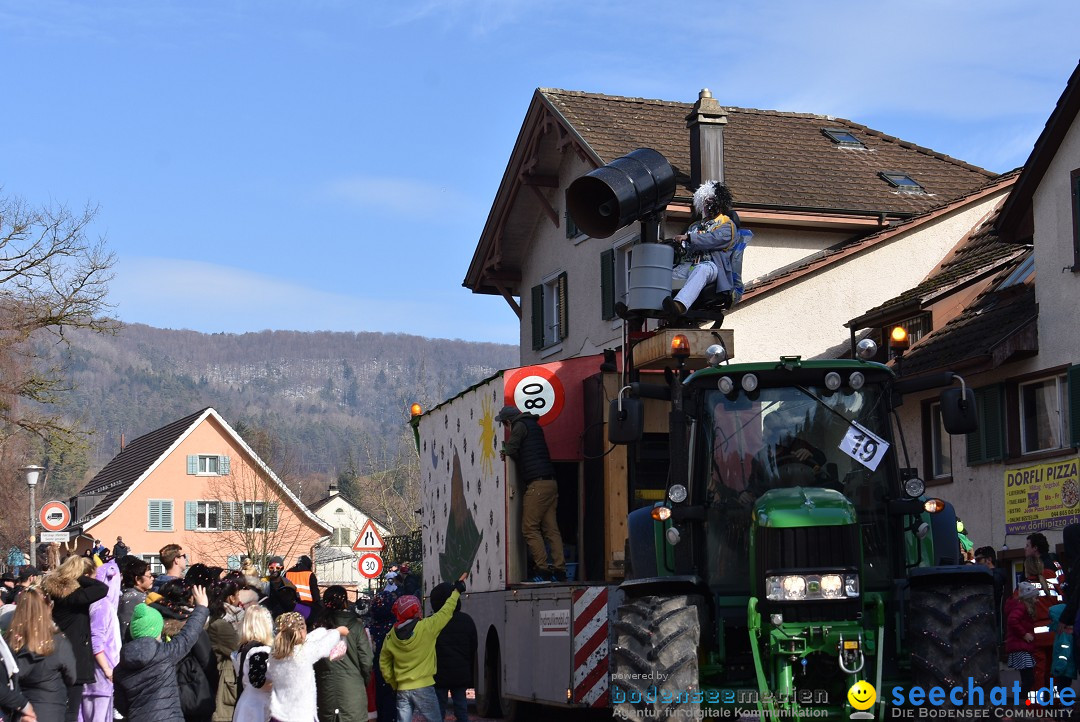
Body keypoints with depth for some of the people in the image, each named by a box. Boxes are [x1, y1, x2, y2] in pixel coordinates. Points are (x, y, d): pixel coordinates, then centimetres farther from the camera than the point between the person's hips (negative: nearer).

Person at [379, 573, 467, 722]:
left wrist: (394, 684, 19)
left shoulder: (391, 636, 1)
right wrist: (457, 591, 15)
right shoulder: (426, 628, -11)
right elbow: (446, 612, 2)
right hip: (423, 687, -4)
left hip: (402, 689, 4)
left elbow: (384, 663, 10)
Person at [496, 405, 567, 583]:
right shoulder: (535, 426, 25)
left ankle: (542, 569, -10)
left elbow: (510, 451, -6)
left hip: (537, 483, -9)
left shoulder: (520, 426, 0)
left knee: (530, 528, -5)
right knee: (551, 529, 4)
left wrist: (504, 453, 14)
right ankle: (559, 569, -2)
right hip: (551, 482, 9)